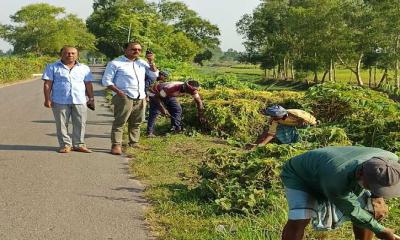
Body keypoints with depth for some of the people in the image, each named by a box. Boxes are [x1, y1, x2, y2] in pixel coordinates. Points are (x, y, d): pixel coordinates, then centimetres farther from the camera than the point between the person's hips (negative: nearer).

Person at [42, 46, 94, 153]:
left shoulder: (84, 68, 13)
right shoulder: (53, 67, 6)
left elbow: (88, 85, 15)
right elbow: (47, 84, 2)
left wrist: (91, 98, 9)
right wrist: (47, 99, -6)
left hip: (80, 101, 2)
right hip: (60, 101, -2)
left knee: (80, 123, 2)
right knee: (61, 124, 1)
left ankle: (79, 144, 11)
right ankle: (65, 145, 11)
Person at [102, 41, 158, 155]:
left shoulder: (142, 63, 16)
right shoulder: (115, 63, -1)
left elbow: (154, 75, 17)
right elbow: (106, 81, -4)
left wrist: (151, 62, 3)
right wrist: (119, 92, -14)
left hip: (141, 98, 6)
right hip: (124, 98, -6)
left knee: (136, 123, 9)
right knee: (119, 122, -10)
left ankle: (134, 143, 17)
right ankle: (116, 145, -10)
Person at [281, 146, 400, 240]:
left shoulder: (388, 159, -28)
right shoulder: (336, 183, -44)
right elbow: (352, 211, -26)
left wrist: (377, 197, -15)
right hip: (299, 175, -6)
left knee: (373, 212, -1)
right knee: (299, 220, -26)